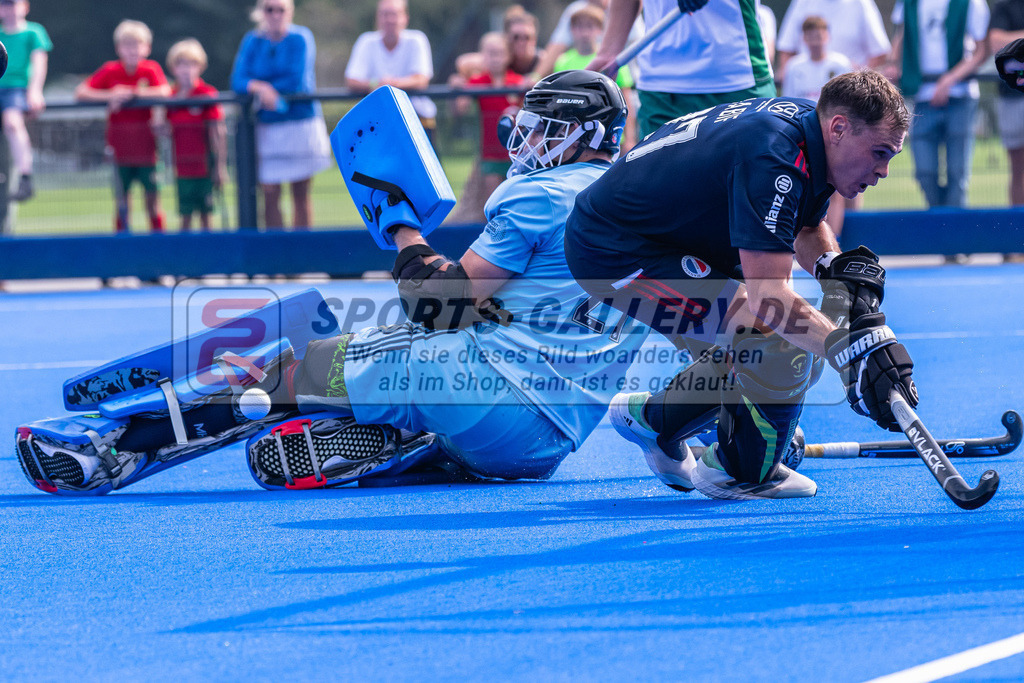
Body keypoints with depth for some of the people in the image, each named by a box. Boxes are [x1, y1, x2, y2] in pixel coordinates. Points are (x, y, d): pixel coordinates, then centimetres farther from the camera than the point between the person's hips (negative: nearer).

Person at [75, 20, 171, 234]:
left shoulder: (151, 69, -1)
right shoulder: (110, 71, 0)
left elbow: (164, 92, -19)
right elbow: (80, 93, -6)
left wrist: (130, 93, -20)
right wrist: (109, 96, -19)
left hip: (145, 147, 0)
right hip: (121, 149, 1)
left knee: (152, 196, 2)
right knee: (122, 199, 2)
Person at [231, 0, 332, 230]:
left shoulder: (301, 38, -4)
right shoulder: (252, 41, 5)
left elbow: (298, 82, -13)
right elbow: (237, 80, -5)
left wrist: (264, 90, -10)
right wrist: (260, 88, -24)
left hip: (301, 123, -2)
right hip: (267, 129, 2)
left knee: (301, 195, 3)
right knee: (270, 196, -5)